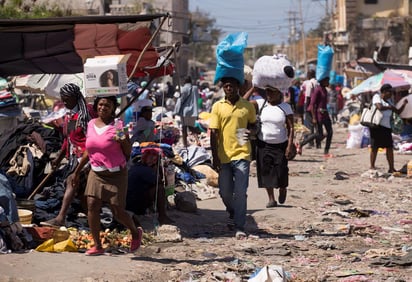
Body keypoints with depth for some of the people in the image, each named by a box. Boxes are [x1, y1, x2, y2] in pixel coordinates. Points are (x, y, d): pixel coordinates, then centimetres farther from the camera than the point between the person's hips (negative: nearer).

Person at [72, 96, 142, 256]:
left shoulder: (118, 125, -7)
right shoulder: (91, 124, 7)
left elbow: (128, 152, -4)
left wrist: (123, 141, -25)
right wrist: (77, 171, 20)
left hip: (116, 174, -4)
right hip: (96, 172, 4)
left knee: (118, 212, -2)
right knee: (92, 206, -10)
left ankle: (136, 233, 28)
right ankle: (97, 246, -2)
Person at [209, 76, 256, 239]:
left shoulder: (247, 106, 3)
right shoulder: (218, 107, 3)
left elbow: (253, 123, 18)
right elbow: (214, 133, 1)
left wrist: (250, 131, -7)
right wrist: (215, 157, -5)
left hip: (241, 154, -2)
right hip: (223, 156, 2)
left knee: (240, 192, -7)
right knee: (225, 192, 10)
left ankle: (239, 227, -3)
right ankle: (233, 214, 39)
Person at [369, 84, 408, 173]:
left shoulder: (389, 101, 18)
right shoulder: (377, 97, -2)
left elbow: (398, 112, 20)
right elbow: (380, 107, -20)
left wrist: (403, 105, 5)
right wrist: (390, 107, -5)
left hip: (386, 126, 7)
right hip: (377, 125, -7)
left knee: (390, 147, 2)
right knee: (375, 147, -2)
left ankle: (391, 168, 5)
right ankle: (372, 166, 6)